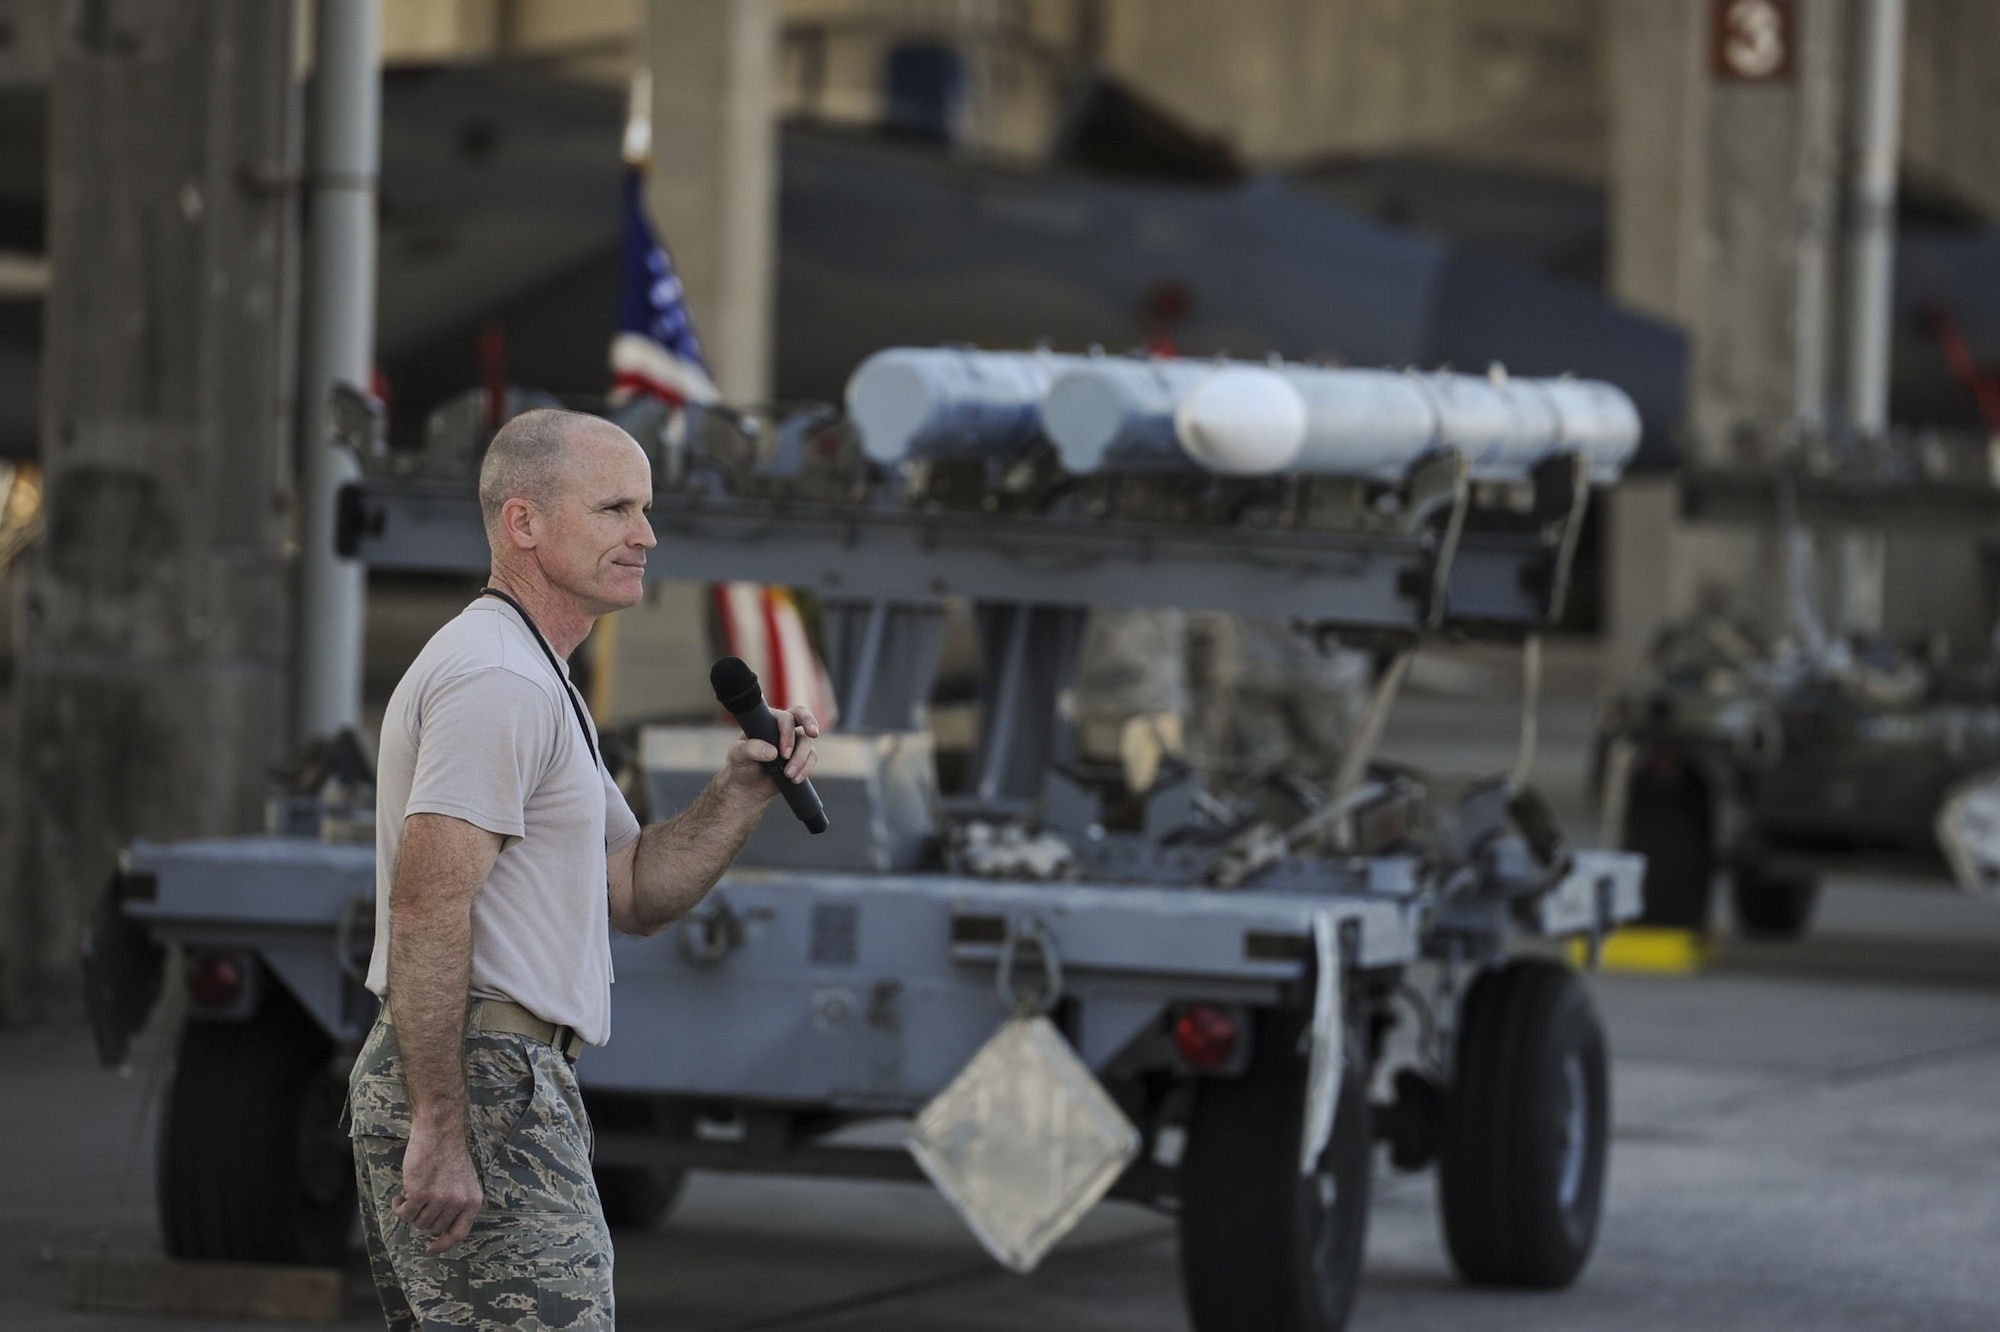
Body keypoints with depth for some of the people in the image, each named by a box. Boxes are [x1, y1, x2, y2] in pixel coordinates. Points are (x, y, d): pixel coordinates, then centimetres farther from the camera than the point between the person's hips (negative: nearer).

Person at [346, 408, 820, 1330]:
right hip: (485, 1087, -11)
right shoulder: (497, 679, -12)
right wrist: (441, 1125, -26)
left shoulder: (529, 681, 22)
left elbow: (636, 894, 23)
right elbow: (427, 906, -22)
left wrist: (741, 794, 7)